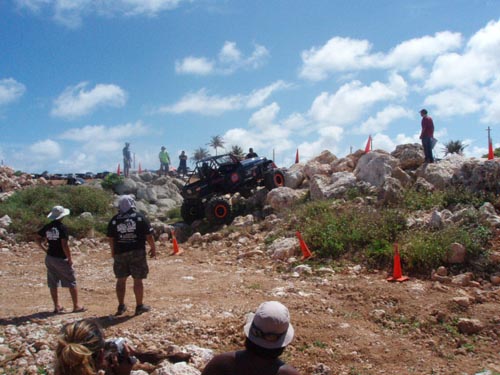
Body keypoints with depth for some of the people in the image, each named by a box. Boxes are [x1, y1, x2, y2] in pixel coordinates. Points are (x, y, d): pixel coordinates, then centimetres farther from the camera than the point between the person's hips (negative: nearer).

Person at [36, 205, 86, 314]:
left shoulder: (47, 227, 4)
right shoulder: (62, 228, -16)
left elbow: (37, 239, 10)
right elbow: (64, 245, -21)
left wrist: (45, 250, 11)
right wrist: (70, 259, -13)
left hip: (49, 258, 7)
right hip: (61, 259, -6)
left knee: (53, 283, 12)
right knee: (72, 283, 4)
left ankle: (57, 306, 18)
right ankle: (76, 306, 8)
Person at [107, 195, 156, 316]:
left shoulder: (114, 220, 2)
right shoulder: (140, 217, -4)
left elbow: (111, 238, 6)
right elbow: (149, 235, -5)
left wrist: (113, 252, 21)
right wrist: (153, 248, 7)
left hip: (120, 253, 2)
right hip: (137, 252, -2)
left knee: (121, 280, 12)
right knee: (138, 280, 4)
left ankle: (121, 306, 19)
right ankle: (139, 306, 11)